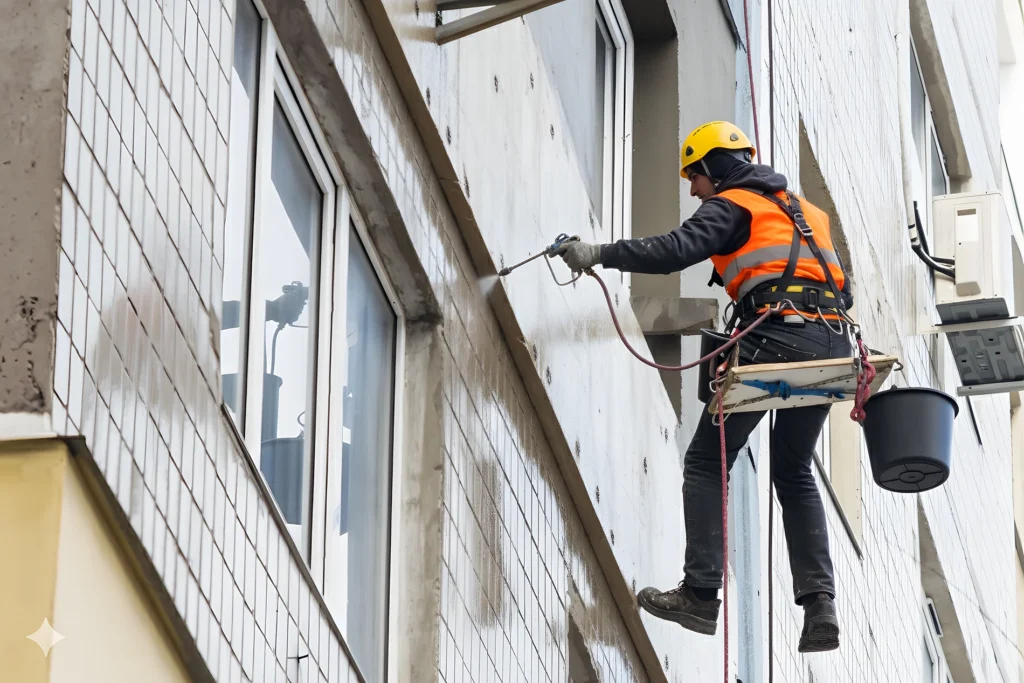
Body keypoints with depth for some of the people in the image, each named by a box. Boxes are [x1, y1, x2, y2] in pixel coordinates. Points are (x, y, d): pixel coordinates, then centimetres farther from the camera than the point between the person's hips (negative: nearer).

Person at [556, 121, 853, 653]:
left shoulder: (732, 206, 7)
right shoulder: (804, 210, 31)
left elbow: (677, 250, -12)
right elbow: (843, 291, 30)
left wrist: (601, 254, -12)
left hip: (776, 336, -7)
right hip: (833, 342, 7)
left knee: (706, 462, 1)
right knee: (795, 472, 17)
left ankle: (700, 595, -9)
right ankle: (819, 603, 1)